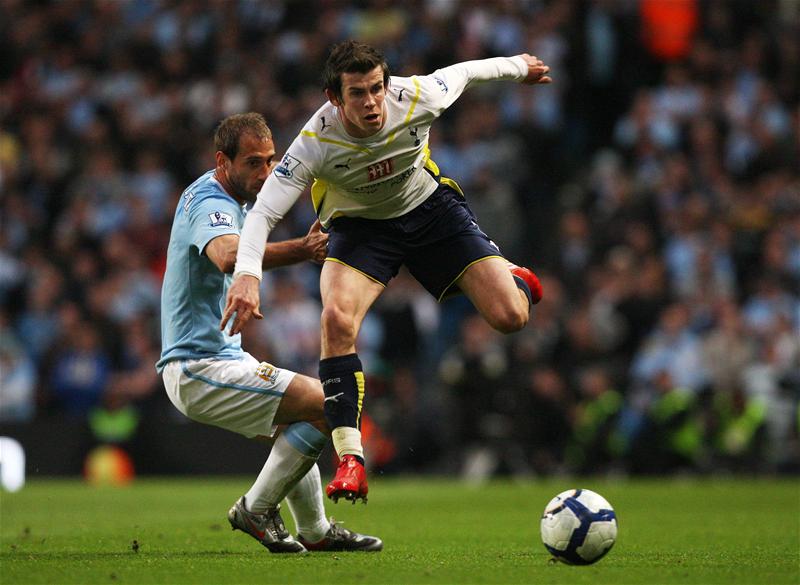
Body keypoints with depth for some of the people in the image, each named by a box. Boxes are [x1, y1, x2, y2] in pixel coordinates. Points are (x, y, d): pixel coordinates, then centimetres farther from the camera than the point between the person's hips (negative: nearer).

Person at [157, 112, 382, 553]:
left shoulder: (205, 193, 12)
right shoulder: (212, 206, -21)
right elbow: (228, 256, -45)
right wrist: (303, 249, -56)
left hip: (217, 355, 11)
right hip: (201, 368, -11)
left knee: (297, 424, 26)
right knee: (325, 405, -16)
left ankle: (315, 532, 34)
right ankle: (256, 509, -6)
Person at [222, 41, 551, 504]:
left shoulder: (418, 97, -27)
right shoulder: (316, 141, -31)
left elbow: (462, 73, -4)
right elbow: (263, 213, -32)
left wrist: (518, 66, 16)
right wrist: (248, 274, -50)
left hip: (431, 208, 1)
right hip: (360, 225, -1)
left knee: (510, 317, -13)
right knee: (337, 317, -31)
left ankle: (516, 278, 28)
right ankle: (350, 458, -26)